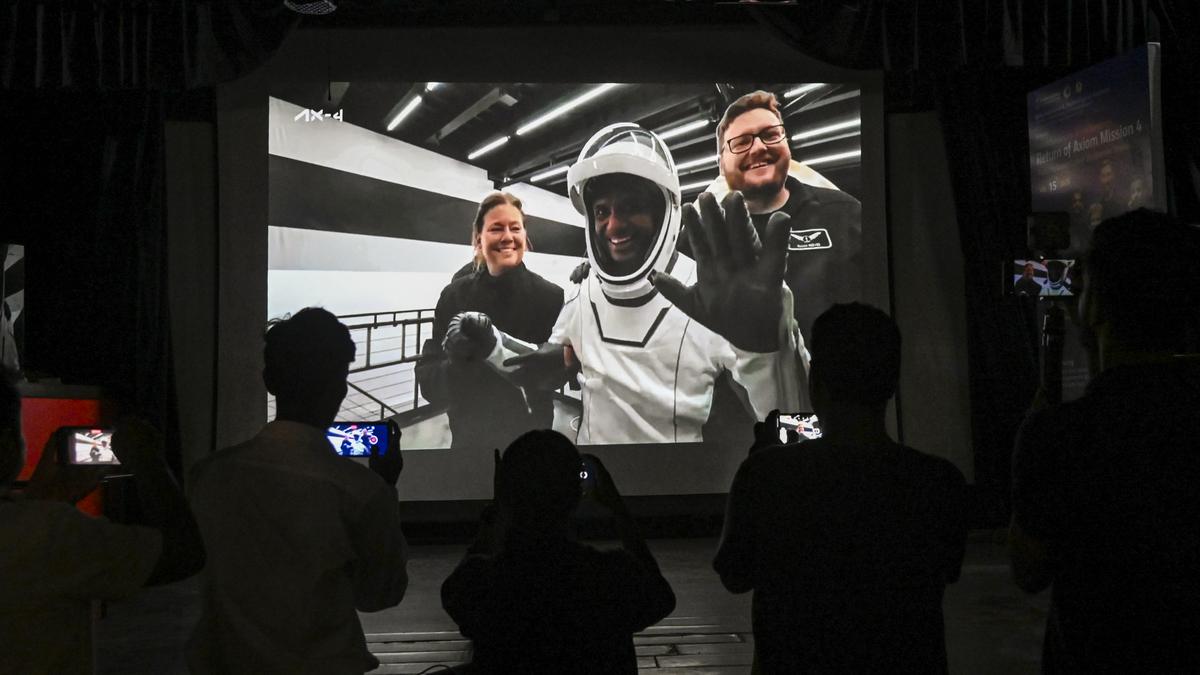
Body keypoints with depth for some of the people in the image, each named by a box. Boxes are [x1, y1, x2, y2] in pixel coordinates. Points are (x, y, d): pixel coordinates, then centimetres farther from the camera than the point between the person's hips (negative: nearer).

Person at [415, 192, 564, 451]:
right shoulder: (454, 296, -8)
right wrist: (455, 365, -28)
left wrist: (497, 347, -31)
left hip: (534, 440, -1)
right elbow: (428, 381, -8)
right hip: (470, 439, 1)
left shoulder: (551, 297, -12)